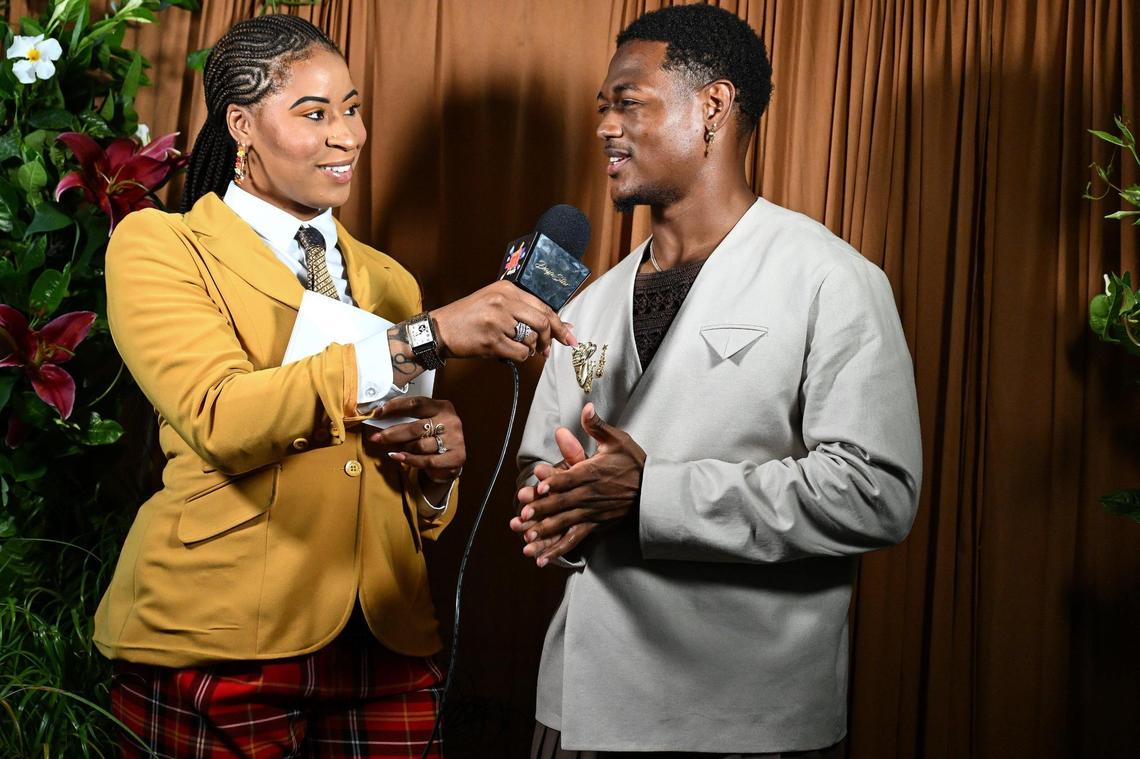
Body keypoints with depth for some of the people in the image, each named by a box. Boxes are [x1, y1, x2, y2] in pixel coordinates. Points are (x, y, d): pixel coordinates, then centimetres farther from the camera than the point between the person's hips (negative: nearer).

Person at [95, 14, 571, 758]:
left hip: (384, 650, 5)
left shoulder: (386, 279, 14)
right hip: (218, 647, -4)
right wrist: (425, 338, -24)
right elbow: (220, 416, -20)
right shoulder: (157, 246, -1)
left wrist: (438, 466, -3)